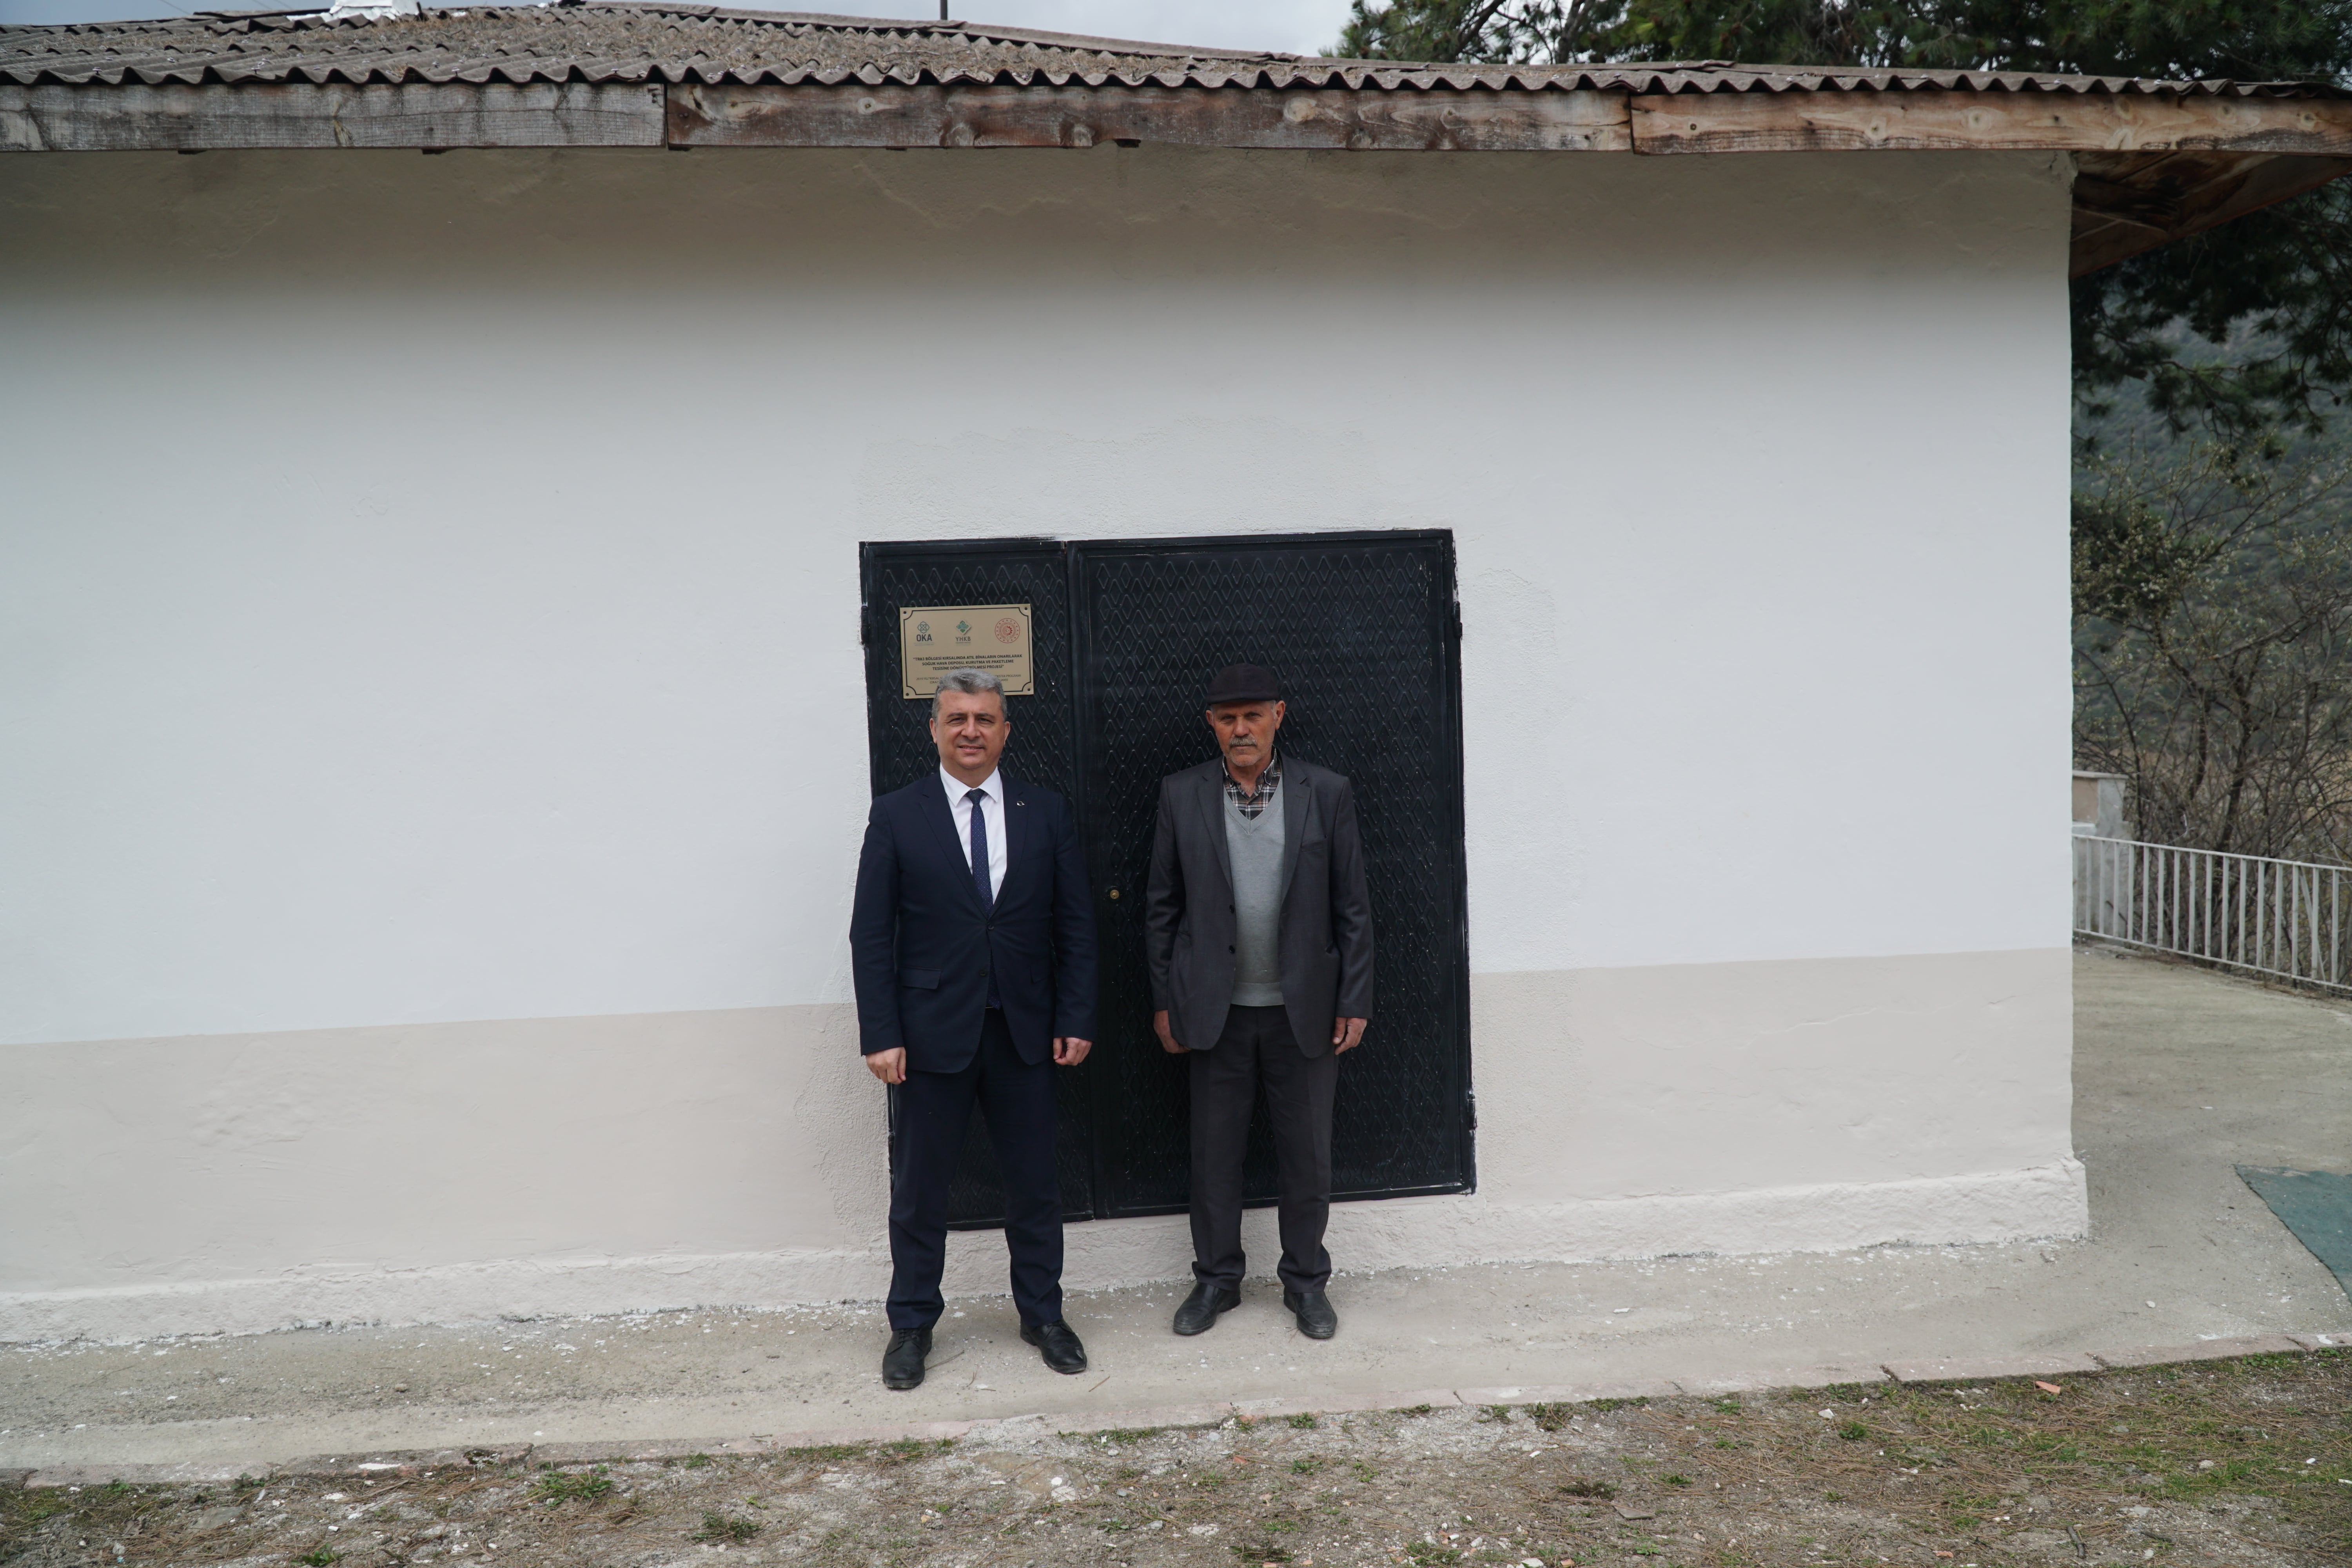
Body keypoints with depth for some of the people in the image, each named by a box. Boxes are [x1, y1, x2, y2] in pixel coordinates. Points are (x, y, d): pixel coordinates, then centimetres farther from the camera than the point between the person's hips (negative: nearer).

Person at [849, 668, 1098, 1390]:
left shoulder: (1046, 812, 3)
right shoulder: (897, 815, -2)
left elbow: (1075, 924, 4)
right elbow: (871, 934, -4)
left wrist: (1076, 1019, -2)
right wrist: (881, 1034, -10)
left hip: (1025, 1030, 2)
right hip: (933, 1032, -1)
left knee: (1035, 1184, 11)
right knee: (919, 1190, 8)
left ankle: (1042, 1314, 28)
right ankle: (911, 1325, 24)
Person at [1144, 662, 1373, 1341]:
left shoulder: (1326, 793, -1)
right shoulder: (1182, 795, 1)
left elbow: (1352, 906, 1)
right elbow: (1162, 905, 5)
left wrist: (1355, 1001, -2)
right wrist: (1164, 1000, 2)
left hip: (1304, 1007, 0)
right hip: (1216, 1007, 1)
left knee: (1307, 1153, 8)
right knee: (1215, 1151, 9)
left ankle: (1306, 1280, 25)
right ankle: (1216, 1278, 26)